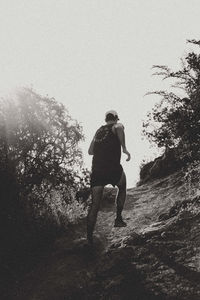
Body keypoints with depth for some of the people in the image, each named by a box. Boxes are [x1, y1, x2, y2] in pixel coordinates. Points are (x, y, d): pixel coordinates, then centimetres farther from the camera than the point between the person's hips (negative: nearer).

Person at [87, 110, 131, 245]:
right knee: (122, 188, 28)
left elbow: (90, 151, 25)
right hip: (113, 169, -4)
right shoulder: (117, 126, 5)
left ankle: (89, 237, 0)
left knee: (94, 206, 5)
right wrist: (124, 148, -18)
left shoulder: (99, 131, 21)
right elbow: (119, 128, -22)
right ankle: (118, 218, 20)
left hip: (97, 171, 4)